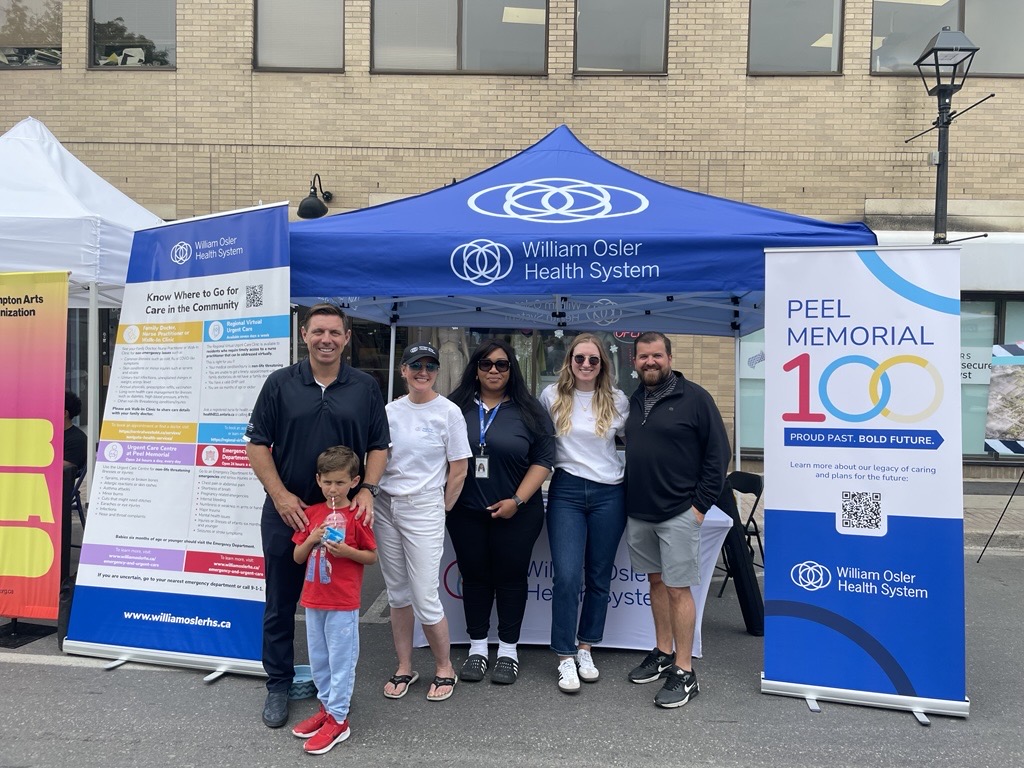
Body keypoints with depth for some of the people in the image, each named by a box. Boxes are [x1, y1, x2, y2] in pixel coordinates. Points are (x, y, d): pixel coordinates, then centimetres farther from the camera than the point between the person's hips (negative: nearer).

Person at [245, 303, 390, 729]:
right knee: (280, 603, 11)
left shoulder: (365, 388, 3)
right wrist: (280, 495, -8)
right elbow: (257, 443, 1)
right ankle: (278, 685, 27)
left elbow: (378, 446, 7)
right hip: (287, 512, 0)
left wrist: (367, 491, -7)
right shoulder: (280, 384, 1)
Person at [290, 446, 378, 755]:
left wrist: (347, 550, -20)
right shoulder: (312, 513, 4)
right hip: (313, 600, 6)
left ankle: (338, 720, 13)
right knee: (318, 658, 17)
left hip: (343, 603, -5)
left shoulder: (357, 516, -9)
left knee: (341, 660, 3)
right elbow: (297, 557, 7)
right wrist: (312, 539, -12)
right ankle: (326, 707, 33)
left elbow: (373, 556, -4)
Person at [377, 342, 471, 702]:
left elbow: (459, 471, -3)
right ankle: (404, 668, 28)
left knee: (425, 598, -3)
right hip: (386, 508, 5)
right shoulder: (390, 411, 6)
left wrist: (439, 512, -1)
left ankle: (445, 669, 19)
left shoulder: (449, 412, -6)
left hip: (424, 509, -4)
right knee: (398, 594, 13)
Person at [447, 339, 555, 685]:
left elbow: (543, 460, -4)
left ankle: (508, 649, 22)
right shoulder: (457, 407, 4)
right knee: (474, 576, 11)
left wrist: (517, 500, -11)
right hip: (466, 513, 2)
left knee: (510, 577, 7)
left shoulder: (529, 410, -1)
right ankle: (477, 647, 26)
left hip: (514, 513, -1)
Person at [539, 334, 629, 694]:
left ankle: (585, 649, 26)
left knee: (599, 578, 9)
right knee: (566, 576, -9)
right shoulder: (552, 396, 2)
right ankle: (565, 658, 6)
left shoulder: (618, 400, 4)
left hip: (609, 494, 2)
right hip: (567, 491, -1)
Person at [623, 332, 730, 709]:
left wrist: (700, 504, -10)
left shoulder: (694, 397, -7)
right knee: (656, 582, 16)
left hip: (679, 512, -6)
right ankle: (663, 654, 29)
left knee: (677, 589, -1)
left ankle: (684, 673, 9)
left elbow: (718, 453, -7)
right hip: (638, 512, 6)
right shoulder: (632, 401, 9)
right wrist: (627, 499, 11)